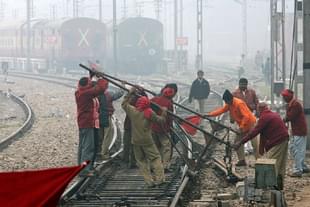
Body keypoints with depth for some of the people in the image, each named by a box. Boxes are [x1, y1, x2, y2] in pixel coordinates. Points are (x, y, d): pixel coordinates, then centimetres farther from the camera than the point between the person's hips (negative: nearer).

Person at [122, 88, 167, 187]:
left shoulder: (132, 111, -2)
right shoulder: (149, 113, -10)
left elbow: (124, 104, 15)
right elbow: (160, 120, -3)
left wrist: (130, 93, 21)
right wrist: (164, 114, 13)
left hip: (136, 141, 3)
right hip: (147, 141, -3)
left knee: (141, 161, 10)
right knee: (155, 158, 8)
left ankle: (149, 181, 6)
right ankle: (159, 178, 0)